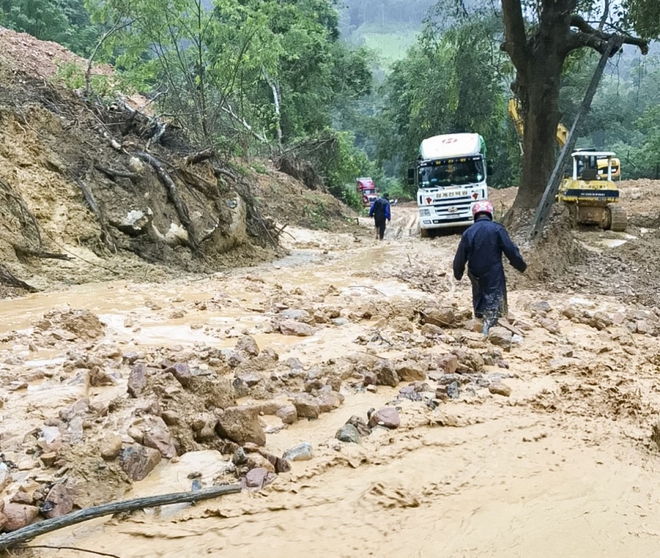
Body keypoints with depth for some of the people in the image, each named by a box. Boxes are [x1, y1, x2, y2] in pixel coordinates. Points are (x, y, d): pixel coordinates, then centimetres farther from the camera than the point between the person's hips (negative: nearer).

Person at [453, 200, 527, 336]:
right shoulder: (497, 229, -10)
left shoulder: (468, 232, -1)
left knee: (479, 298, 21)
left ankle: (480, 322, 32)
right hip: (494, 274, -4)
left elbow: (460, 256, 5)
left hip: (475, 274, 4)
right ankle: (488, 324, -22)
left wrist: (458, 273, 20)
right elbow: (511, 250, -9)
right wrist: (521, 266, 5)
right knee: (495, 300, -2)